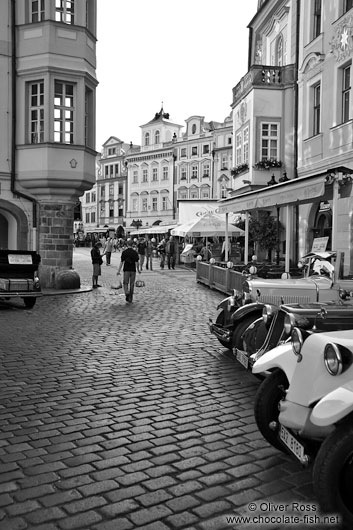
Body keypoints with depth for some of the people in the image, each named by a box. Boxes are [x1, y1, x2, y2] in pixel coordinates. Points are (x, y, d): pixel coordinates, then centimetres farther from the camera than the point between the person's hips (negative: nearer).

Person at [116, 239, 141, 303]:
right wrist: (138, 269, 14)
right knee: (132, 284, 9)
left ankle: (127, 293, -17)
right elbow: (137, 262, -1)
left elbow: (122, 262, -8)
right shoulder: (135, 252, -1)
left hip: (126, 270, -1)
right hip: (133, 270, 2)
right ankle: (130, 298, 12)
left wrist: (118, 271, -3)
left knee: (125, 283, 9)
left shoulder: (124, 252, -6)